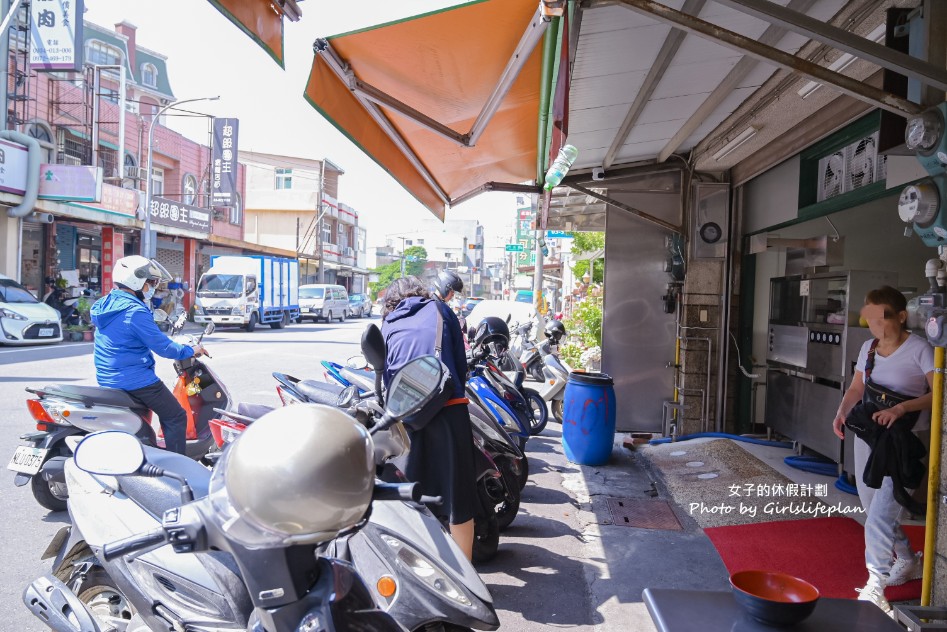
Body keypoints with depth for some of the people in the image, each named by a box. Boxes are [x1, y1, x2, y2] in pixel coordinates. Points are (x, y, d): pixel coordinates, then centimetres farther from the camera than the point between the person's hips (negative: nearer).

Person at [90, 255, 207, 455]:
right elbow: (161, 346, -17)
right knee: (176, 418, -1)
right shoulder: (135, 312, -21)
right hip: (136, 380, -10)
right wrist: (190, 351, -3)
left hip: (107, 379, 10)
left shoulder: (105, 304, 9)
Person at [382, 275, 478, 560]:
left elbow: (387, 373, 16)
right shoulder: (440, 309, 13)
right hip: (448, 408, -2)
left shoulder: (388, 324, 18)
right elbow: (461, 361, 11)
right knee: (458, 497, 5)